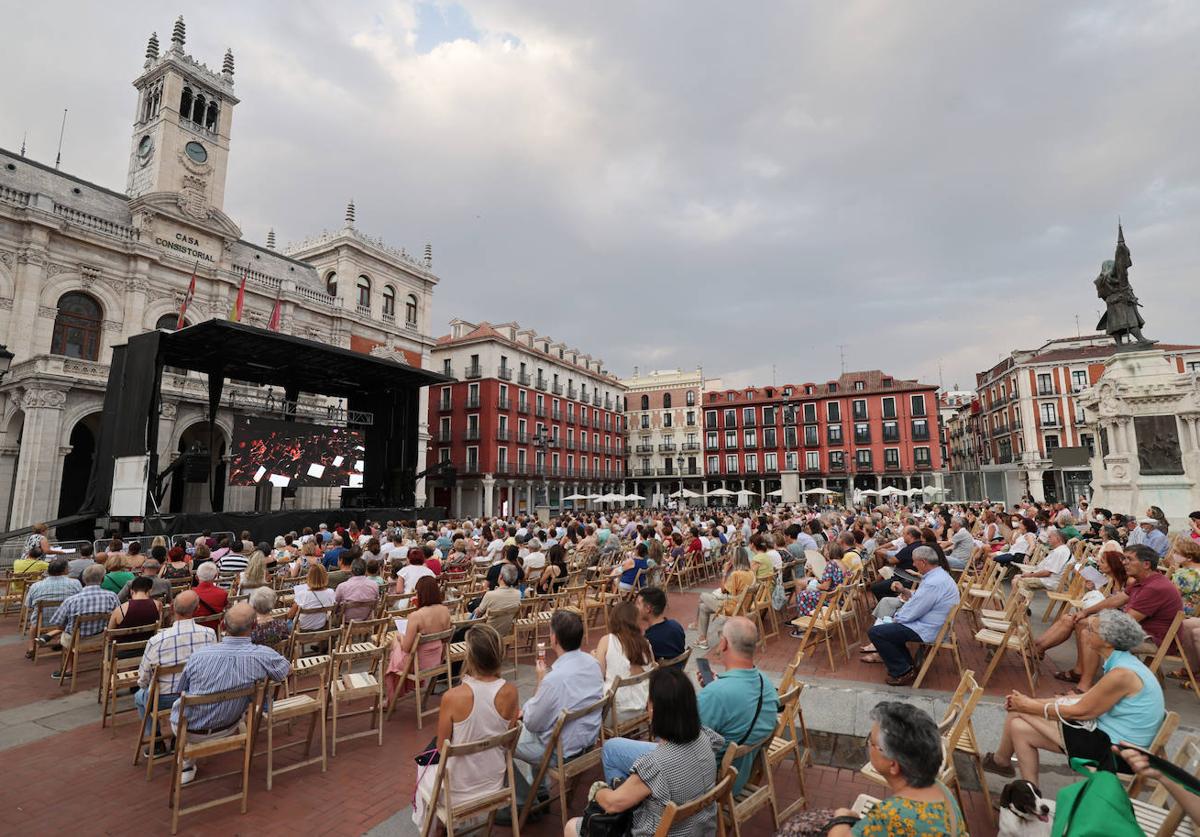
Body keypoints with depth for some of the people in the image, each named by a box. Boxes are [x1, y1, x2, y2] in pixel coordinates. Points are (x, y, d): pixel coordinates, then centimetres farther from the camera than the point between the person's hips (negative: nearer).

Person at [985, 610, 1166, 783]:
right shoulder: (1122, 662, 5)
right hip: (1110, 737, 9)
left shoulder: (1122, 674, -25)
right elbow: (1087, 699, 9)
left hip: (1114, 749, -9)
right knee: (1018, 726, 2)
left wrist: (1030, 706, -5)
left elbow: (1080, 712, -17)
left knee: (1018, 721, -8)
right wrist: (1033, 702, 4)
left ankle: (1000, 760, 17)